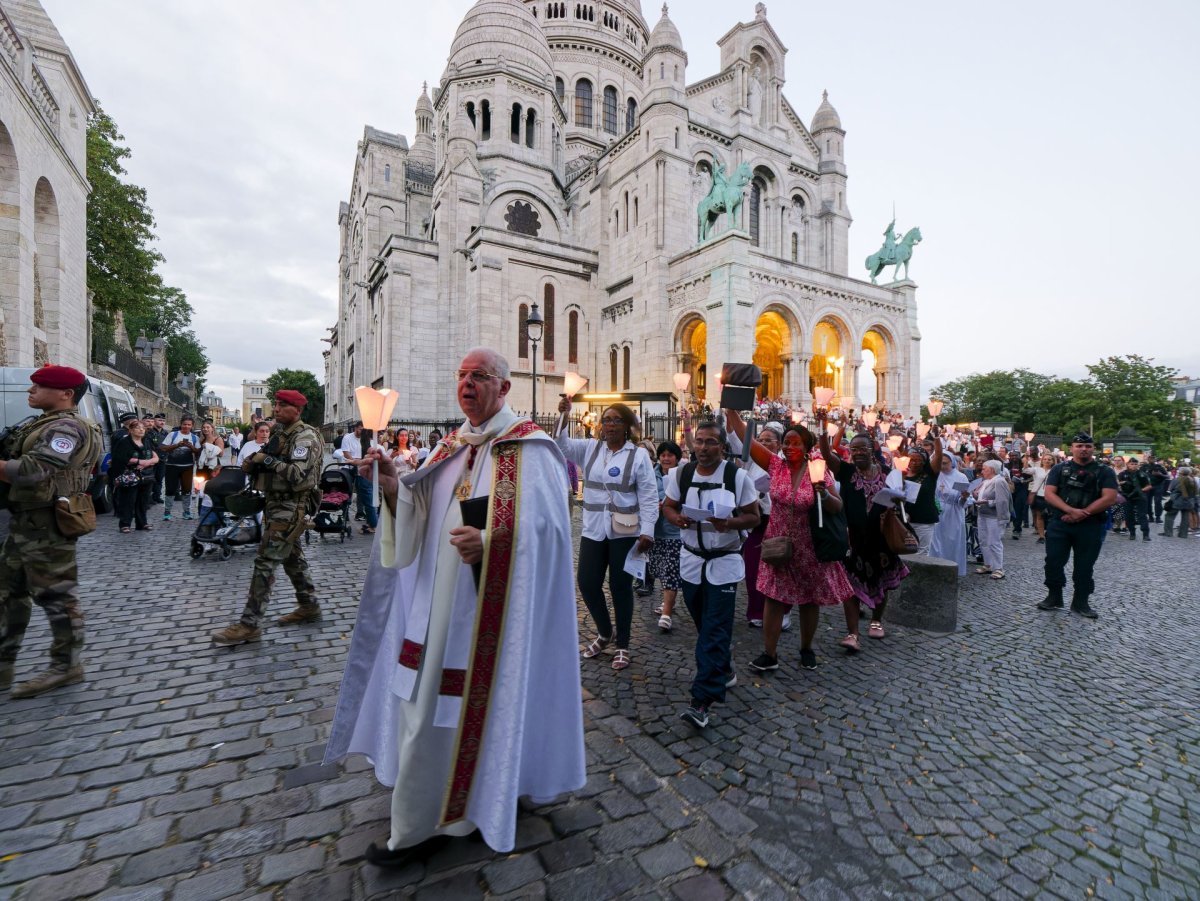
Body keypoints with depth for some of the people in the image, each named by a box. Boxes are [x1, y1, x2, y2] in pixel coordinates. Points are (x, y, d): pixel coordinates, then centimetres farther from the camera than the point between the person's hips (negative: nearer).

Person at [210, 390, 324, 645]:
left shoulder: (304, 437, -15)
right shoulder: (281, 432, 14)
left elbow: (298, 475, -25)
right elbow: (274, 466, 20)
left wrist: (267, 459, -20)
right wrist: (253, 462, 0)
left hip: (290, 508, -10)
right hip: (279, 504, 10)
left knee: (265, 562, -8)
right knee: (293, 558, 15)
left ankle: (250, 625, -3)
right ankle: (309, 606, 26)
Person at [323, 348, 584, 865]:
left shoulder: (528, 449, -11)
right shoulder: (451, 447, 10)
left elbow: (546, 526, -16)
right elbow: (417, 519, 9)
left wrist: (491, 541, -30)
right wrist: (394, 488, -10)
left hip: (488, 605, -7)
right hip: (437, 599, 7)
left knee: (470, 701, 7)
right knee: (427, 698, 17)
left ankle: (421, 826, 29)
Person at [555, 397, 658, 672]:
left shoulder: (638, 455, -5)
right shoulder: (590, 447, 6)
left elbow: (649, 497, -6)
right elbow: (562, 446, -6)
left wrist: (647, 532, -13)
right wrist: (562, 417, -20)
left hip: (624, 532, -4)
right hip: (593, 530, 4)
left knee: (620, 587, 6)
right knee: (587, 583, 7)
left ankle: (622, 645, 25)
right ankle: (605, 633, 34)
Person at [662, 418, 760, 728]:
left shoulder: (737, 476, -10)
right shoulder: (681, 474, -1)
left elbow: (754, 517, -5)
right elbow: (668, 506, 7)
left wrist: (730, 523, -25)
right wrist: (677, 519, -16)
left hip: (724, 563, -4)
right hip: (691, 560, 4)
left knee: (715, 630, -5)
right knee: (703, 624, 16)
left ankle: (703, 698, -1)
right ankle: (723, 669, 40)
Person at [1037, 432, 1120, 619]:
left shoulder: (1104, 472, 3)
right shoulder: (1060, 469, 5)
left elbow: (1109, 498, -8)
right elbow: (1049, 494, -3)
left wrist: (1082, 513, -15)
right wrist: (1071, 510, -17)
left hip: (1090, 526, 0)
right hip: (1059, 524, 1)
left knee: (1084, 566, 7)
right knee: (1053, 561, 1)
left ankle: (1080, 602, 20)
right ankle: (1054, 597, 16)